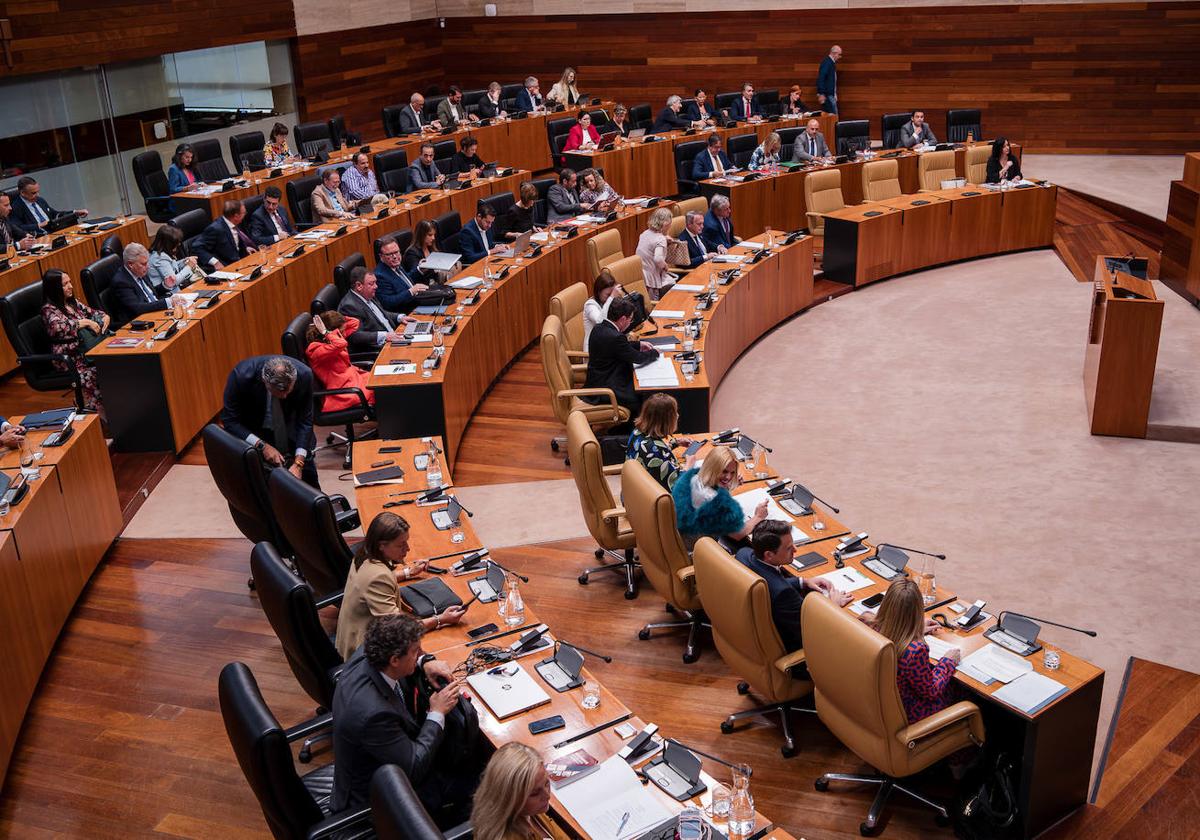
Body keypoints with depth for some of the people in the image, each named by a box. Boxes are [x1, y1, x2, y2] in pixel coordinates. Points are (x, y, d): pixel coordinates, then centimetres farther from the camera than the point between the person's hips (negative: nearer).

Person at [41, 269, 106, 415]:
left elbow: (92, 312, 27)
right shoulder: (49, 309, -7)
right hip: (68, 358, -7)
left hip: (87, 347, 7)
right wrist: (85, 322, -22)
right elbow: (57, 327, -27)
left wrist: (104, 316, 4)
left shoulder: (73, 302, 16)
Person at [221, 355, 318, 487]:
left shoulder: (304, 375, -29)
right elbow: (229, 421, -22)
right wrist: (262, 446, -32)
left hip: (289, 429, 2)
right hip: (253, 432, -2)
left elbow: (304, 421, -20)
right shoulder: (242, 375, -33)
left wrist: (298, 463, -29)